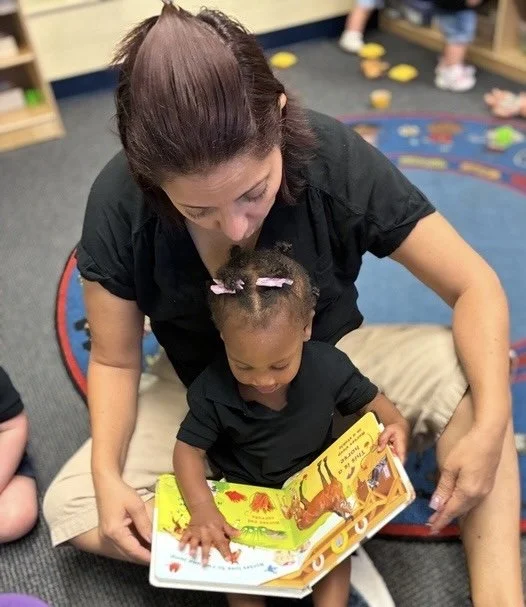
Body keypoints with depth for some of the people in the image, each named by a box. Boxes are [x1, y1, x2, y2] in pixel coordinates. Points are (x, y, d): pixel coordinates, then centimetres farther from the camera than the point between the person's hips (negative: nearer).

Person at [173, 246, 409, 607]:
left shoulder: (329, 367, -22)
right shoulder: (213, 389, -25)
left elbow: (368, 398, -4)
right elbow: (189, 449, -15)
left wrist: (395, 423, -26)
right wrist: (202, 510, -30)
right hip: (245, 493, 0)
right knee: (236, 559, -17)